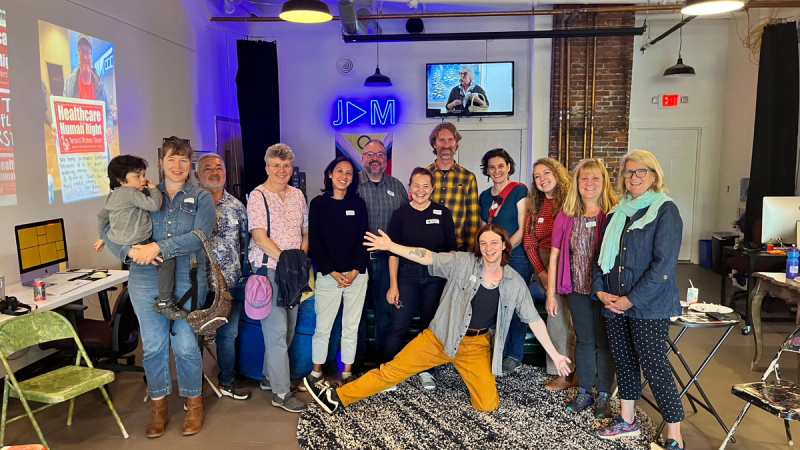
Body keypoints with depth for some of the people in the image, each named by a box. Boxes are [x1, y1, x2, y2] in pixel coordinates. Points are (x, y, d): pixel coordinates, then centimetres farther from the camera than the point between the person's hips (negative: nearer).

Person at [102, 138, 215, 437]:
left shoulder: (201, 198, 2)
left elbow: (199, 236, -13)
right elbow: (110, 230, 3)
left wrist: (158, 247, -21)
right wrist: (130, 250, -17)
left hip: (188, 281, -2)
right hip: (146, 281, 2)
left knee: (186, 346, 3)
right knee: (153, 346, 9)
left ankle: (194, 403, 23)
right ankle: (158, 406, 27)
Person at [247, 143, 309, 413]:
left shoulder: (297, 195, 11)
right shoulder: (258, 196, -7)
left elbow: (305, 232, 15)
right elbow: (260, 238, -14)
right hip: (269, 270, -6)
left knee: (287, 330, 13)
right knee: (277, 330, -4)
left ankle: (270, 377, 31)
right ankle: (281, 392, 6)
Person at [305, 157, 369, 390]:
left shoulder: (358, 204, 6)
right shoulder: (318, 203, 1)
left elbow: (364, 240, 4)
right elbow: (315, 243, -2)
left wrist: (355, 271, -8)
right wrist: (334, 273, -9)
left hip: (356, 274, 2)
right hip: (328, 275, -2)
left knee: (351, 326, 8)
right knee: (322, 326, 2)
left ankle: (347, 373, 21)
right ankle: (316, 372, 20)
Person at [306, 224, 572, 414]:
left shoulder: (515, 282, -6)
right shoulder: (463, 262, -10)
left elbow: (534, 319, 0)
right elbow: (427, 257, -16)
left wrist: (554, 354, -1)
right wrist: (390, 246, -23)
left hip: (476, 345, 1)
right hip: (440, 337, -1)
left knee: (487, 405, -5)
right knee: (392, 370, -4)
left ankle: (466, 373, 26)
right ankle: (338, 397, 6)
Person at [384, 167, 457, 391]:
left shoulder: (443, 213, 1)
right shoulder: (401, 214, 0)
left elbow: (451, 248, 5)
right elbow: (393, 252, 0)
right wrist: (393, 285, -4)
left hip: (436, 276, 1)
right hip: (407, 275, -1)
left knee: (430, 325, 10)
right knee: (399, 326, -4)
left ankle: (425, 371, 25)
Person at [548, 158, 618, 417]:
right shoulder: (566, 216, 0)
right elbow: (554, 255, 3)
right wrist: (551, 293, 3)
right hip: (578, 289, 3)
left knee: (604, 342, 10)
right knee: (584, 341, 15)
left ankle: (603, 395, 25)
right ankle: (584, 392, 29)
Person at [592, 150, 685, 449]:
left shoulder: (665, 211, -7)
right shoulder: (617, 214, 13)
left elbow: (664, 264, -15)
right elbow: (601, 255, 15)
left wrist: (631, 299, -17)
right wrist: (600, 290, -1)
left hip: (649, 305, -6)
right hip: (614, 303, 6)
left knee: (654, 367, -3)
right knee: (624, 361, 15)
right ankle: (627, 421, 30)